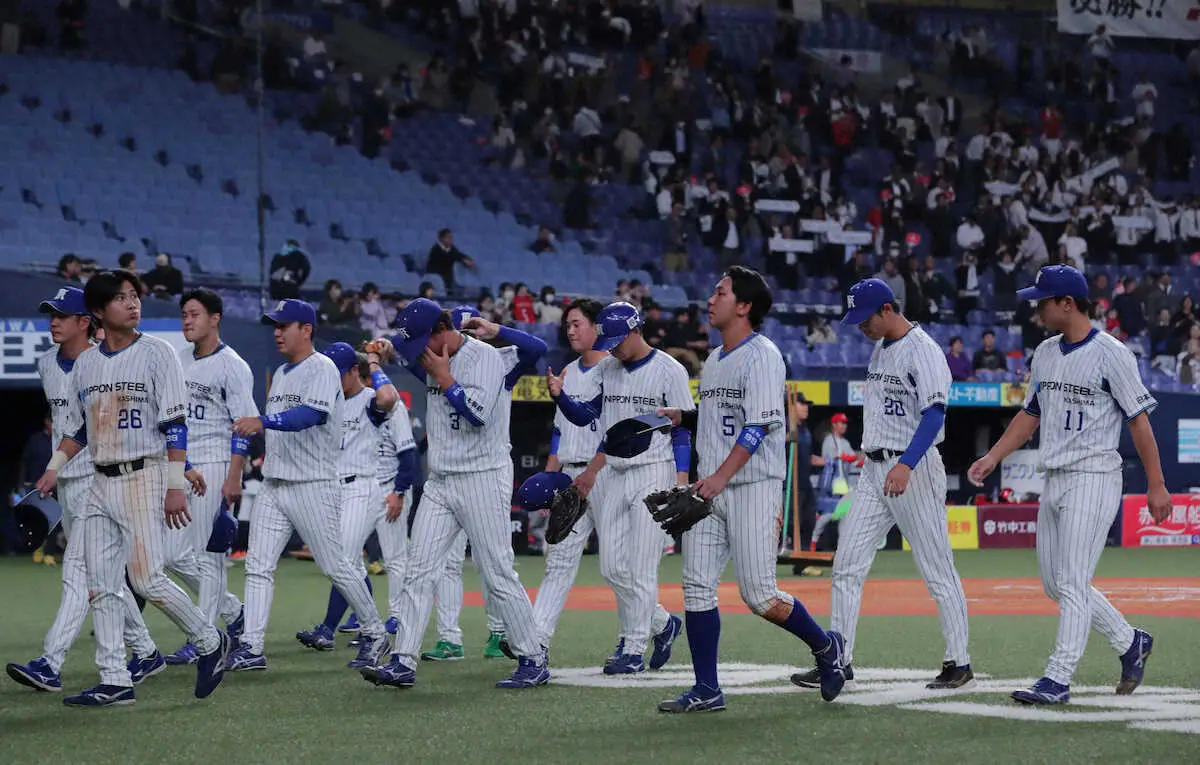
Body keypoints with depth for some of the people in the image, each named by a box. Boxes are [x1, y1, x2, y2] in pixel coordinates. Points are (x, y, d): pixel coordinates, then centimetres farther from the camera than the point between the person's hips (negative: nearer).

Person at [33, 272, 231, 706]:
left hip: (143, 477, -6)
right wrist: (54, 468, 5)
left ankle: (210, 643, 8)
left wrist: (176, 486, -15)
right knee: (101, 585, 2)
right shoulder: (85, 363, 11)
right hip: (101, 482, 6)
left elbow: (175, 424, -9)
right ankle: (115, 682, 5)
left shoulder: (157, 354, -5)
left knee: (146, 579, -12)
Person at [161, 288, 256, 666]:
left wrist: (234, 478, -19)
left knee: (208, 554, -5)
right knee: (175, 553, 7)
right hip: (179, 465, 8)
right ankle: (233, 611, 23)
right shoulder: (180, 360, 14)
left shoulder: (231, 365, -9)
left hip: (214, 465, -8)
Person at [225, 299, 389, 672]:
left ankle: (375, 633, 15)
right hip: (273, 486, 8)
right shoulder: (281, 374, 18)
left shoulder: (322, 369, -11)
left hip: (313, 486, -8)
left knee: (335, 567, -1)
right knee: (257, 565, -3)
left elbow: (311, 414, -29)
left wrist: (262, 422, -40)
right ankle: (251, 647, -5)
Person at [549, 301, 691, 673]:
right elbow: (584, 415, 11)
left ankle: (633, 650, -3)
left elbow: (683, 429, -7)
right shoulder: (607, 369, 10)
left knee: (641, 567, -7)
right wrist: (560, 395, -9)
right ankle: (662, 624, 24)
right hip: (614, 475, 7)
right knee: (612, 567, 5)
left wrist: (681, 480, -15)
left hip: (654, 473, -7)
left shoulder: (669, 370, -7)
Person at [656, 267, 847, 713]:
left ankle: (825, 646, 14)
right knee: (697, 586, -1)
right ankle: (707, 690, 2)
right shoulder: (713, 361, 18)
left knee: (758, 596, -9)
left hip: (753, 487, -8)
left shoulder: (762, 355, -9)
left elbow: (759, 425, -19)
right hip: (709, 490, 8)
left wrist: (721, 476, -27)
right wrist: (683, 419, 11)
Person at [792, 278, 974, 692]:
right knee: (847, 566, 3)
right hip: (874, 471, 9)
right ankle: (839, 662, 4)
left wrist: (906, 464, -36)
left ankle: (959, 664, 5)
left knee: (938, 571, -2)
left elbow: (934, 414, -24)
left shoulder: (923, 351, -14)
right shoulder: (879, 348, 14)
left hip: (914, 469, -9)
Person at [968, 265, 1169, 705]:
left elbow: (1139, 420, -11)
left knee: (1072, 583, -10)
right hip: (1054, 482, 9)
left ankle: (1058, 681, -9)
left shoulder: (1111, 354, -12)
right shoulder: (1045, 354, 11)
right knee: (1055, 584, 12)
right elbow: (1031, 414, 20)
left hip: (1094, 479, -9)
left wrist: (1156, 486, -11)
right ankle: (1130, 642, 27)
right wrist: (993, 457, 8)